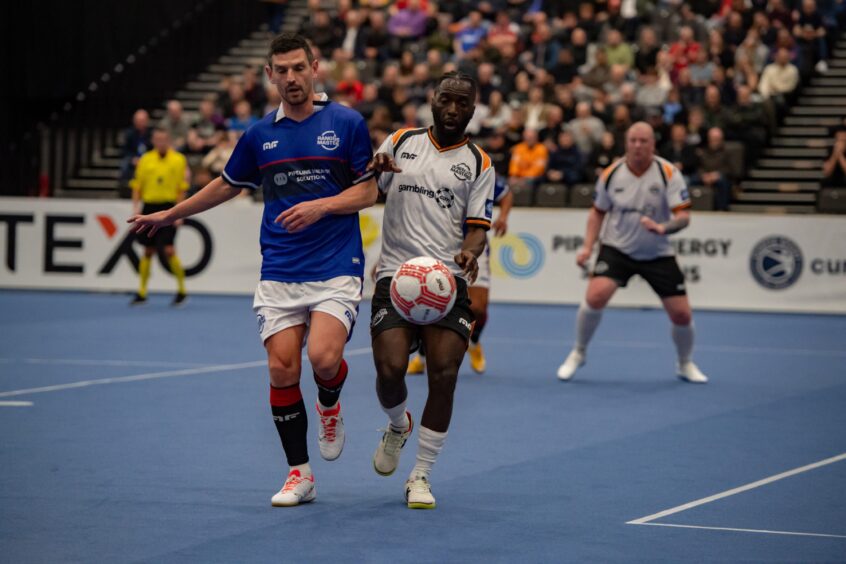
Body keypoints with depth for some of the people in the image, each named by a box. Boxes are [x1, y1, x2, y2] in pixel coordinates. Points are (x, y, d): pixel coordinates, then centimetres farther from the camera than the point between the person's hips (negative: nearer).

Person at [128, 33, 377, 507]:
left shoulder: (347, 124, -1)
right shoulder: (259, 135, 9)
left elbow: (368, 191, 1)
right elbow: (228, 185, 25)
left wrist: (321, 206, -15)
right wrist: (170, 215, 31)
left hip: (335, 268, -3)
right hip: (278, 273, 3)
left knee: (323, 358, -21)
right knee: (282, 369, -5)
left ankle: (330, 406, 15)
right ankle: (299, 474, 8)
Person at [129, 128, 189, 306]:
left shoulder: (179, 160, 1)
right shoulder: (145, 160, 9)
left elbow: (181, 189, -1)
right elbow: (137, 186, 10)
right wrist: (136, 207, 1)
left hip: (168, 207, -3)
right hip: (149, 207, 3)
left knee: (168, 249, -12)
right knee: (148, 251, 7)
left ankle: (181, 290, 1)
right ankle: (141, 293, 12)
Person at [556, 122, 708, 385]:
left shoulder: (668, 173, -13)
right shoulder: (611, 174, -7)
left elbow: (684, 216, -17)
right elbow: (598, 211, 9)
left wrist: (663, 227, -38)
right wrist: (587, 247, -2)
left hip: (658, 254, 0)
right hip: (616, 248, 0)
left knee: (682, 314, -2)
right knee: (595, 296, -24)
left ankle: (685, 364, 27)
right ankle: (578, 353, -1)